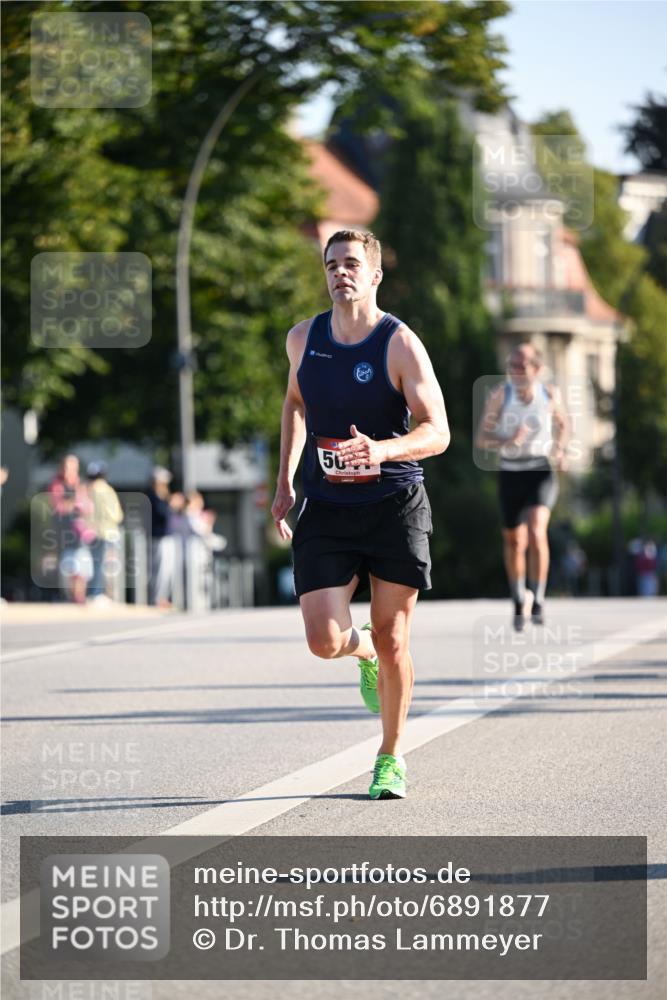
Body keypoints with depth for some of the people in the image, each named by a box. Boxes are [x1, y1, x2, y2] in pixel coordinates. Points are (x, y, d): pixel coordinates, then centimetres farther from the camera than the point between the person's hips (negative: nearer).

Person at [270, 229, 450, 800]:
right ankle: (362, 651, 28)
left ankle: (391, 757, 23)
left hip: (396, 506, -3)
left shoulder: (400, 345, -11)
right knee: (324, 642, -10)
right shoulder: (304, 339, 3)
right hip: (326, 510, 3)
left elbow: (438, 432, -16)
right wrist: (285, 482, 17)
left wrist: (383, 450, -35)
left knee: (392, 640, 2)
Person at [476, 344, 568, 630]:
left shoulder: (550, 394, -4)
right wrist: (508, 442, -28)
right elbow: (481, 439, -10)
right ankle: (518, 602, 34)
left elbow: (562, 423, 18)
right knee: (514, 541, 12)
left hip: (541, 471, -1)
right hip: (510, 474, 1)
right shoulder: (500, 394, -9)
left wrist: (560, 449, 0)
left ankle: (538, 601, -15)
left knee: (536, 531, -24)